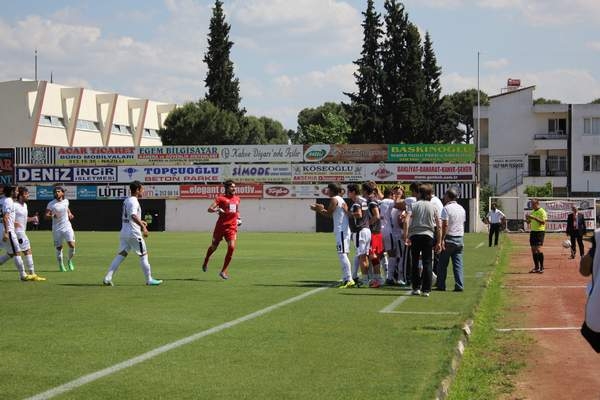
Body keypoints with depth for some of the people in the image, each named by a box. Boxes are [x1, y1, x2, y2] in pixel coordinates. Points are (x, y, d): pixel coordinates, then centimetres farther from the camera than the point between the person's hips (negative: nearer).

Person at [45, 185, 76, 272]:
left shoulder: (66, 201, 5)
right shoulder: (51, 204, -7)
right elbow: (46, 216, -14)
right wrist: (52, 216, -33)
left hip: (67, 227, 2)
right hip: (57, 229, -2)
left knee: (72, 245, -12)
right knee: (59, 248, 4)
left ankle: (70, 261, 12)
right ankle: (61, 265, 20)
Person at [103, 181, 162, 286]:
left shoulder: (126, 201, 16)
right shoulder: (134, 201, -13)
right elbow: (133, 216, -29)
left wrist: (140, 222, 28)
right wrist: (143, 227, -30)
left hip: (124, 232, 9)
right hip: (133, 233, -9)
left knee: (121, 255, 6)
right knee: (143, 255, 3)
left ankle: (107, 278, -3)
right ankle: (149, 280, 8)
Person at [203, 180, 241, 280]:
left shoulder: (237, 199, 13)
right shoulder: (221, 198, -3)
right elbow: (210, 209, -10)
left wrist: (238, 218, 15)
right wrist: (217, 209, -29)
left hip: (232, 227, 3)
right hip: (221, 226, -3)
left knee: (231, 247, -15)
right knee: (214, 246, 12)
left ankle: (223, 271, -5)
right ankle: (206, 262, 44)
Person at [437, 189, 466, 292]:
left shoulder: (446, 208, -10)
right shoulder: (462, 209, 12)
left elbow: (445, 225, -16)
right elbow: (463, 224, 16)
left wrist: (442, 239, -16)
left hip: (449, 238, -6)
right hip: (460, 238, 6)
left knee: (443, 264, 4)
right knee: (458, 264, 4)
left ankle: (441, 285, 8)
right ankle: (459, 286, -2)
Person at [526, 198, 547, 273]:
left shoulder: (542, 211, -8)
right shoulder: (532, 212, 16)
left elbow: (543, 222, -18)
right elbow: (529, 222, 21)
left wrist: (534, 218, -24)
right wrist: (527, 218, -1)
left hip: (540, 231, -8)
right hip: (533, 231, 8)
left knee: (538, 249, -15)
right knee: (533, 250, 6)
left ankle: (541, 267, -11)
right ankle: (536, 267, 13)